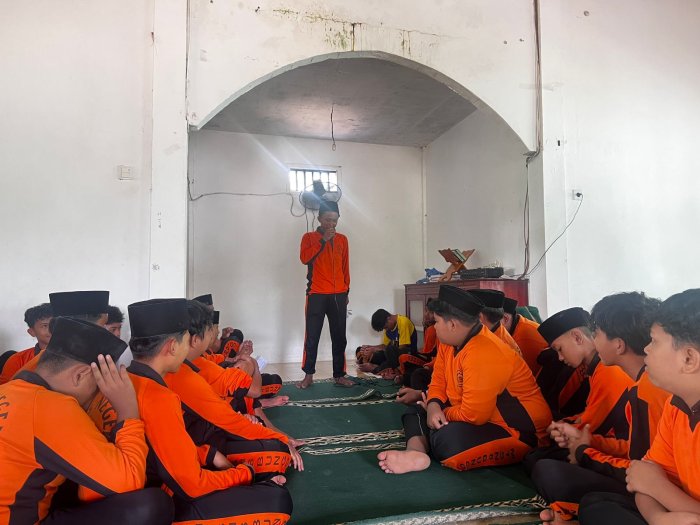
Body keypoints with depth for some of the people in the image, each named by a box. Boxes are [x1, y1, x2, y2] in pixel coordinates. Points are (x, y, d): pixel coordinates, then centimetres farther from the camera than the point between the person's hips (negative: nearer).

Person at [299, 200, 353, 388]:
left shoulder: (342, 239, 13)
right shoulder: (309, 237, 3)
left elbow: (345, 267, 16)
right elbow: (304, 258, -15)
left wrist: (346, 291, 13)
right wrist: (323, 240, -16)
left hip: (338, 295, 3)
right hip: (316, 295, -3)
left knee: (339, 337, 5)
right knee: (312, 337, -1)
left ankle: (339, 375, 12)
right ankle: (308, 375, 8)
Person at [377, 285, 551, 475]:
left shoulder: (483, 353, -28)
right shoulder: (448, 343, 1)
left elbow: (472, 415, -27)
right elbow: (438, 382, 9)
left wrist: (441, 412, -9)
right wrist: (434, 406, -12)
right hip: (480, 416, 10)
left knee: (447, 439, -36)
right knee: (416, 412, 3)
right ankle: (415, 453, -21)